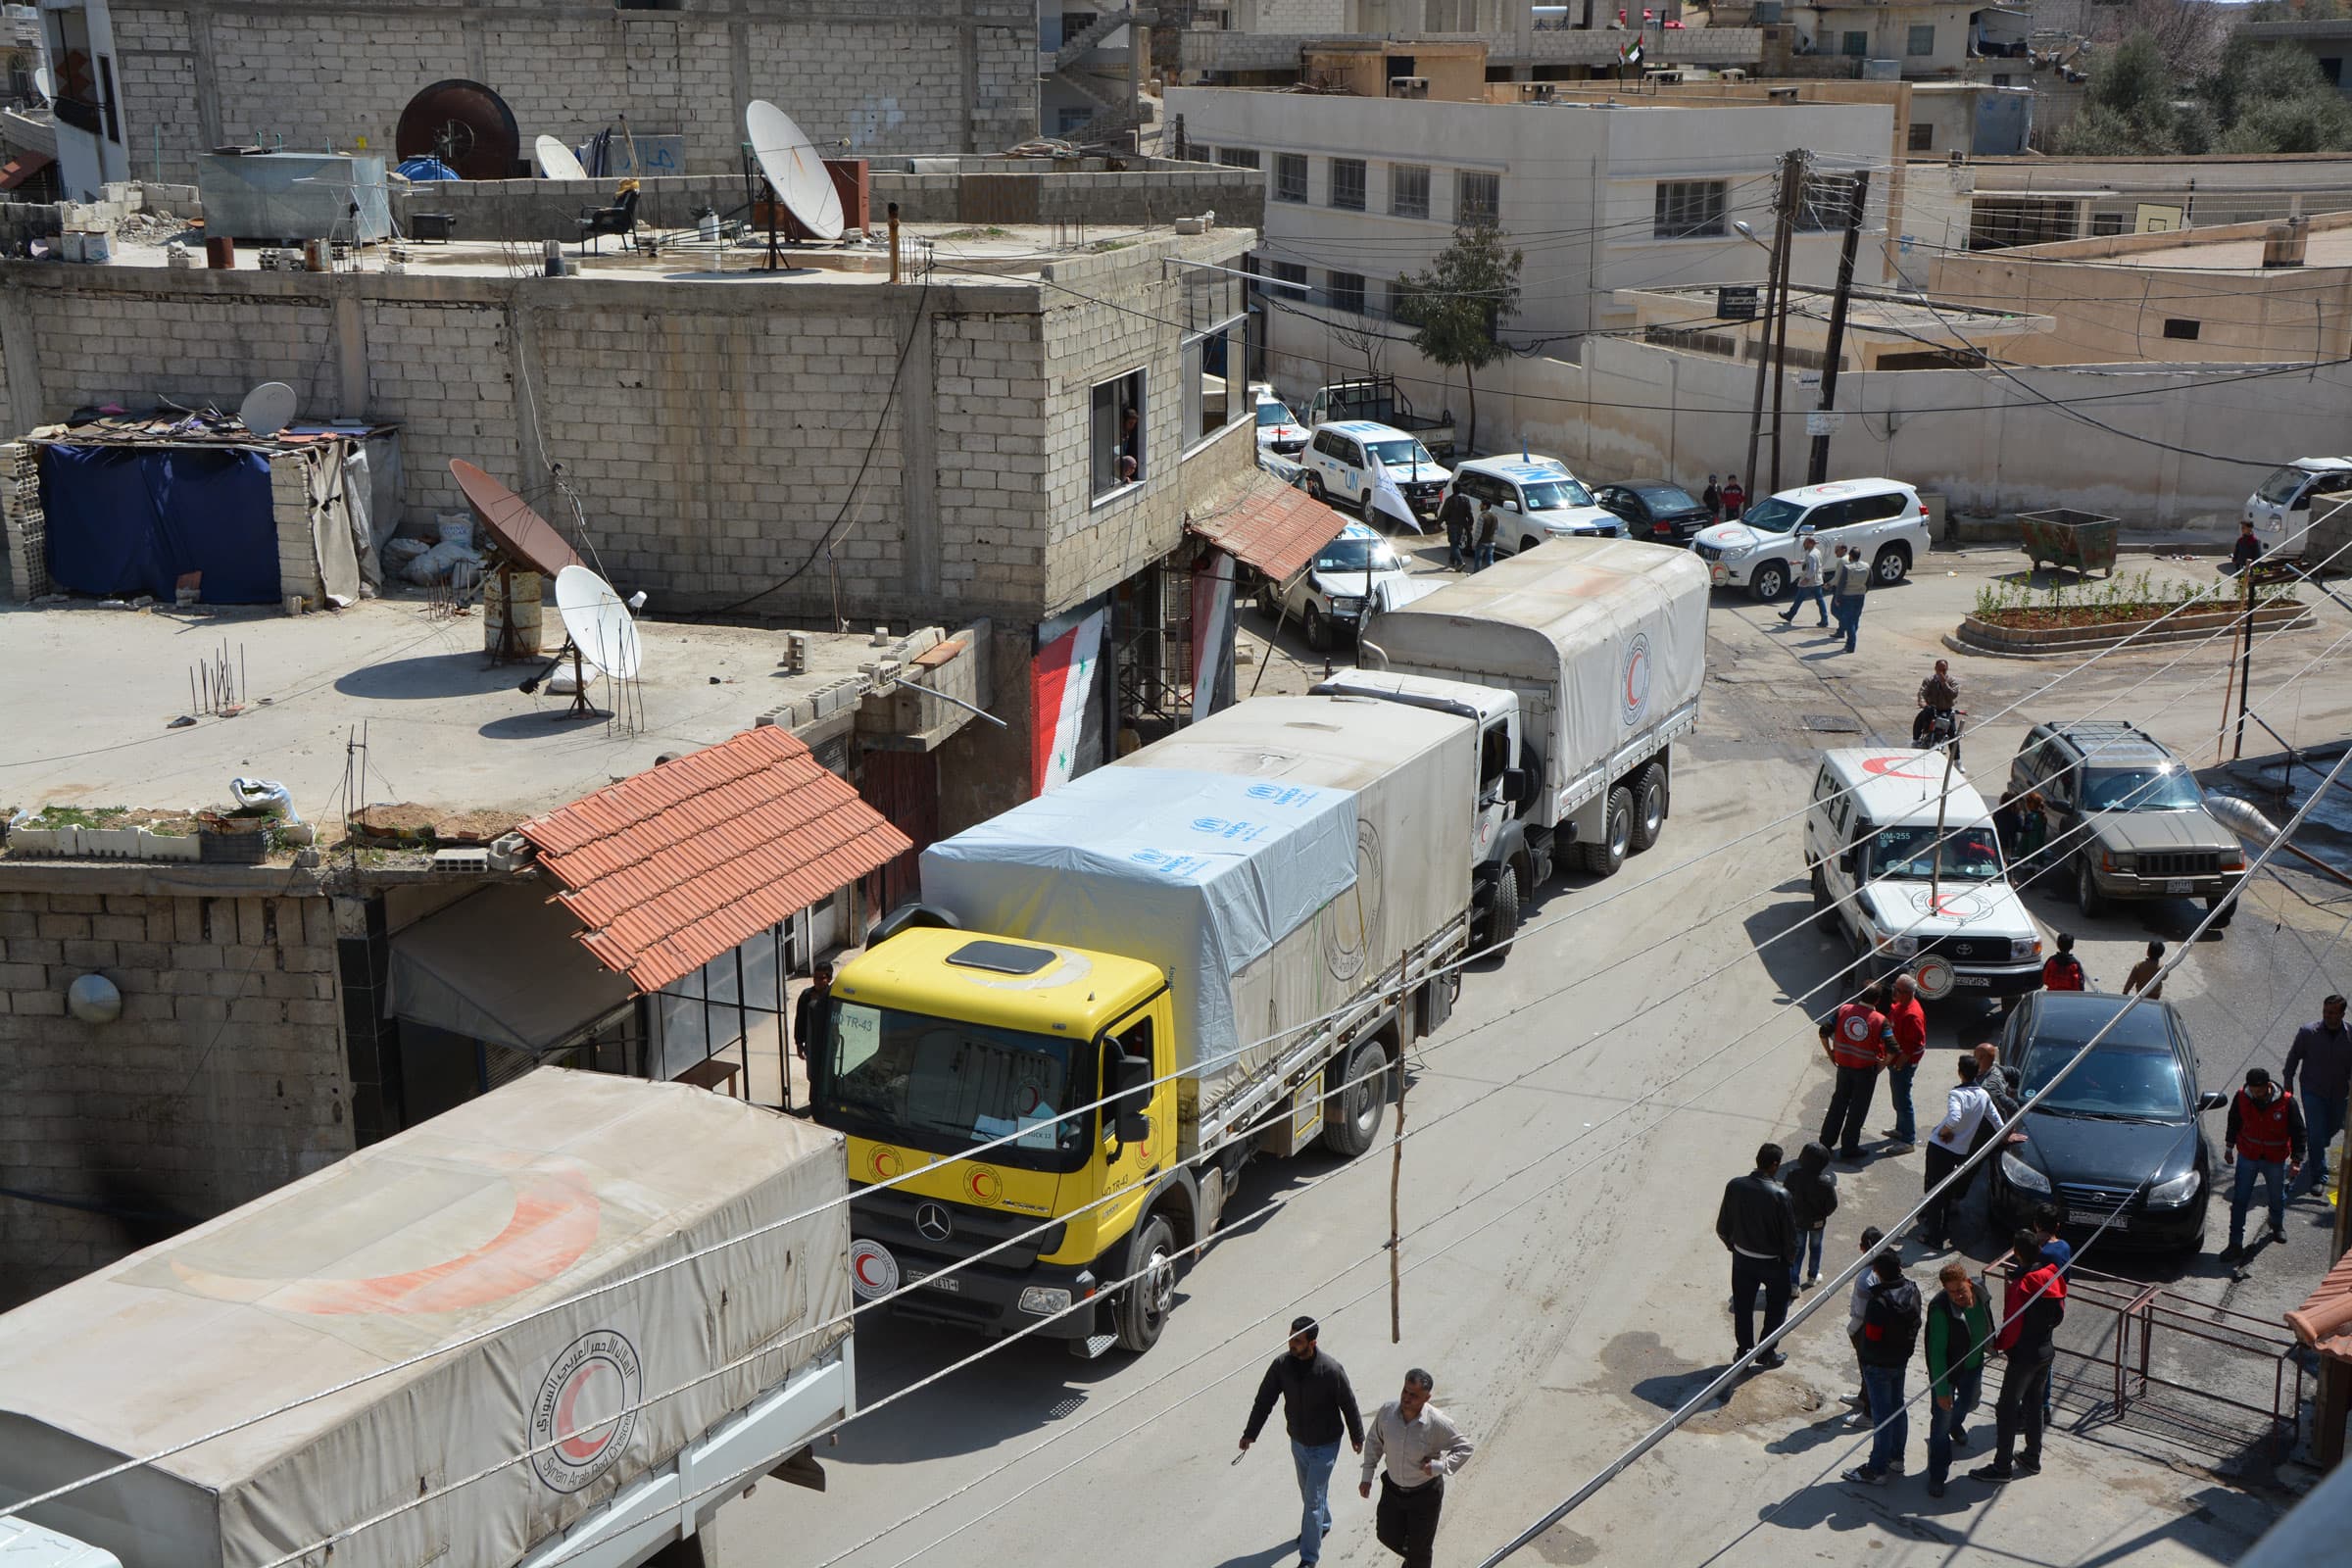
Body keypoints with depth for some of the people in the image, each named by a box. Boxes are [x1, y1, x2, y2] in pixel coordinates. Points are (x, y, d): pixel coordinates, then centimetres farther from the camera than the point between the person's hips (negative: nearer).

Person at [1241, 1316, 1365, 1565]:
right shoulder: (1281, 1364, -16)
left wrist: (1357, 1437, 0)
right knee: (1309, 1491, 25)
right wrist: (1250, 1433, -3)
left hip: (1325, 1446, -5)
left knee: (1313, 1499, -1)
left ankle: (1309, 1557, 11)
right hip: (1298, 1442, 5)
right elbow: (1264, 1400, -5)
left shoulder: (1331, 1370, -27)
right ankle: (1322, 1525, 53)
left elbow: (1349, 1405, -12)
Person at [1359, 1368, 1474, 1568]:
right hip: (1392, 1488, 4)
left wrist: (1439, 1467, -24)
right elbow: (1373, 1441, 1)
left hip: (1425, 1493, -3)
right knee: (1387, 1535, 18)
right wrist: (1367, 1477, 1)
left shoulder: (1437, 1422, -27)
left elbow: (1464, 1448, -13)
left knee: (1419, 1548, 12)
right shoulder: (1387, 1411, -18)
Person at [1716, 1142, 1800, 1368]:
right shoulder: (1780, 1195, -25)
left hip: (1742, 1258, 3)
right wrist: (1790, 1260, 2)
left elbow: (1722, 1227, -5)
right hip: (1772, 1262, -3)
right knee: (1776, 1307, 19)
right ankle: (1766, 1354, 26)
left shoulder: (1734, 1186, -14)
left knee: (1742, 1307, 21)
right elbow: (1790, 1234, -17)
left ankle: (1744, 1350, 33)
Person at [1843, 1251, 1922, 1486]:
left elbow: (1872, 1335, -23)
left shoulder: (1879, 1302, -32)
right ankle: (1896, 1457, 37)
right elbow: (1914, 1325, 6)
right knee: (1898, 1407, 21)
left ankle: (1877, 1469, 13)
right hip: (1902, 1359, 8)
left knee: (1881, 1414, 2)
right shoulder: (1912, 1291, -7)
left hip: (1879, 1365, -8)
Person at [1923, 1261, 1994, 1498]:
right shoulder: (1940, 1309, -36)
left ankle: (1955, 1425, 67)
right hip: (1945, 1370, -6)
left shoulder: (1981, 1294, -18)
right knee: (1941, 1420, 1)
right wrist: (1942, 1391, -29)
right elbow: (1937, 1352, -31)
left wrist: (1990, 1343, 23)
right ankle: (1937, 1476, 17)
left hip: (1973, 1365, 6)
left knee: (1970, 1401, 32)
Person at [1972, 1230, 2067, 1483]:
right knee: (2035, 1403, 22)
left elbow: (2013, 1325, -21)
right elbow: (2059, 1314, 10)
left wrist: (1998, 1344, -4)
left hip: (2024, 1355, -8)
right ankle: (2033, 1458, 33)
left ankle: (2002, 1466, 9)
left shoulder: (2022, 1285, -24)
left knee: (2007, 1410, 3)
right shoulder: (2054, 1276, -3)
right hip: (2047, 1351, 8)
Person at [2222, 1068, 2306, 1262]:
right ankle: (2236, 1244, 2)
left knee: (2277, 1197, 19)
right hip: (2247, 1157, 0)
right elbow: (2233, 1123, 4)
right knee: (2240, 1200, -2)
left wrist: (2296, 1160, -12)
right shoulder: (2241, 1098, -14)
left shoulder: (2286, 1102, -19)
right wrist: (2229, 1148, 11)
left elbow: (2298, 1132, -9)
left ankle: (2277, 1226, 50)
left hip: (2275, 1160, 0)